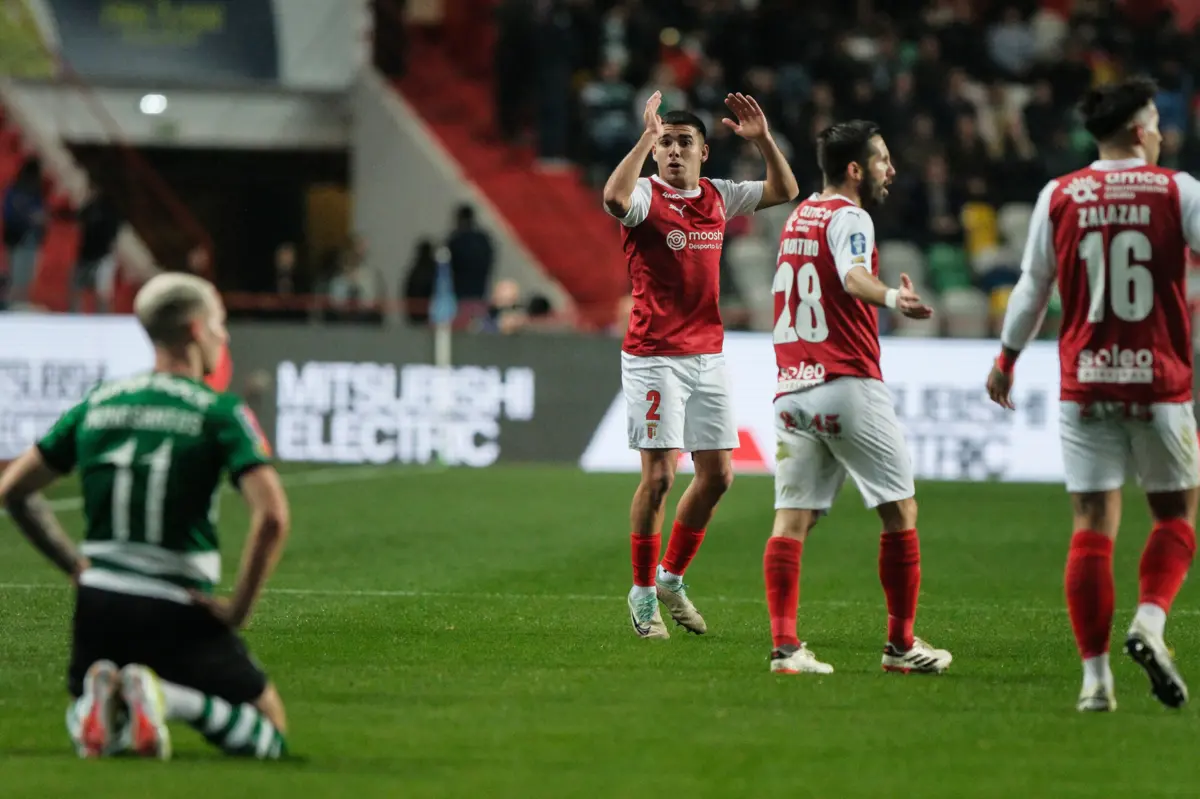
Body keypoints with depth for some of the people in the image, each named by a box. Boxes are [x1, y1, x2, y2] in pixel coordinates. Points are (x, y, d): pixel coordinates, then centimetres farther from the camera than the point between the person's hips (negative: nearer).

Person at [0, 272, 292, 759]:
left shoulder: (96, 404, 9)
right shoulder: (220, 411, -6)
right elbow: (272, 516, -19)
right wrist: (239, 607, -8)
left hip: (99, 603, 5)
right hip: (177, 611, -5)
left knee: (85, 724, 32)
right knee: (270, 736, 10)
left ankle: (103, 696, -7)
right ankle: (165, 699, -19)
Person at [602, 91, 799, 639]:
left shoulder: (718, 197, 10)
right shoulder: (646, 196, -7)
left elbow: (784, 191, 14)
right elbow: (614, 198, -30)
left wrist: (762, 139, 1)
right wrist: (646, 136, -28)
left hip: (707, 356, 6)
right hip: (653, 357, -6)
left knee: (717, 474, 5)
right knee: (659, 475, -8)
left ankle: (672, 577, 22)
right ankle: (643, 593, 5)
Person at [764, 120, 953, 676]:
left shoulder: (798, 217, 18)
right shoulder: (849, 217, -6)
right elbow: (853, 277, -28)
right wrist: (891, 297, -47)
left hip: (791, 389, 7)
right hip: (847, 385, -7)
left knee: (791, 520, 1)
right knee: (900, 512, 5)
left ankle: (784, 645, -9)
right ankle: (901, 644, 8)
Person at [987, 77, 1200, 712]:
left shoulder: (1057, 197, 4)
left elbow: (1032, 289, 10)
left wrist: (1007, 358, 24)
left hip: (1084, 386, 2)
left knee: (1092, 526, 2)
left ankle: (1095, 676, -3)